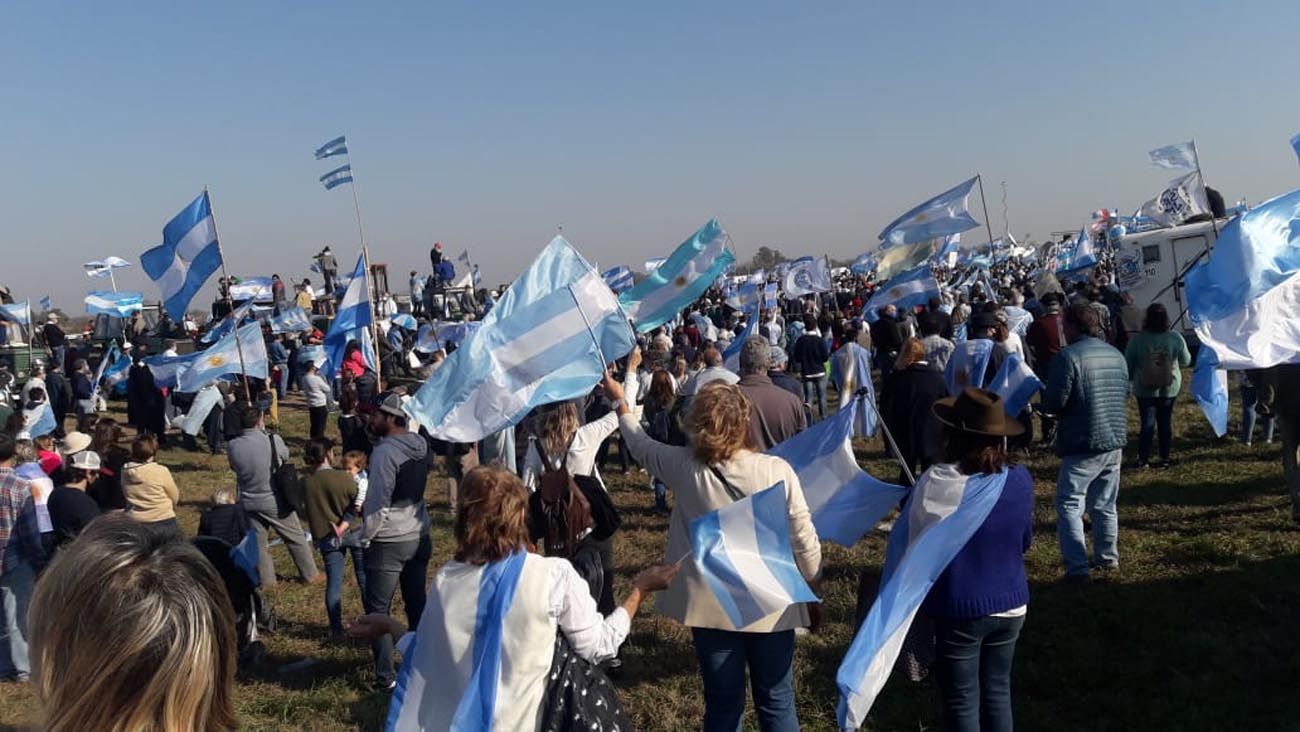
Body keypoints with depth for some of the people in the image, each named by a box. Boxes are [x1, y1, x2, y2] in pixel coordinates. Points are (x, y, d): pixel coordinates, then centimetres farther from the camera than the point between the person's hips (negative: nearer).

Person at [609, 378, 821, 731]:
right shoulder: (777, 470, -18)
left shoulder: (684, 467, -13)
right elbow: (805, 542, -12)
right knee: (777, 702, 16)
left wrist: (620, 401, 23)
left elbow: (642, 445, 7)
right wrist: (813, 590, 5)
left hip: (711, 608, 1)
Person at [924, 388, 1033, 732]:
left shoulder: (936, 481, -21)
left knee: (962, 702, 11)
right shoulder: (1020, 478, -8)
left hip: (958, 610, -4)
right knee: (997, 692, 21)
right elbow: (1024, 541, 7)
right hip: (1010, 605, 4)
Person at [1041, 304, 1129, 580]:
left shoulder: (1068, 357, -17)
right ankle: (1107, 558, 30)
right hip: (1115, 440, 7)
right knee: (1104, 504, 19)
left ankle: (1076, 566, -6)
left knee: (1069, 504, -1)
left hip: (1083, 445, -7)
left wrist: (1046, 402, 4)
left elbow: (1053, 403, -18)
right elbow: (1124, 394, 17)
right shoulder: (1116, 355, 7)